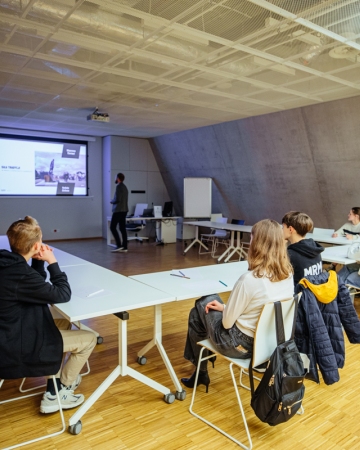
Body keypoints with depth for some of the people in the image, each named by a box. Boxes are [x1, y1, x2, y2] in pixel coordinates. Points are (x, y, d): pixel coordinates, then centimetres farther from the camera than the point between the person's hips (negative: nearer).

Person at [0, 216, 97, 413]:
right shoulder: (20, 275, -30)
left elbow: (40, 285, 15)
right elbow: (63, 294, -19)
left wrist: (39, 261, 0)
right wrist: (52, 262, -11)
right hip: (16, 348, -9)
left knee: (64, 323, 24)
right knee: (89, 339, -1)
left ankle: (58, 379, 27)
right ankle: (56, 394, 14)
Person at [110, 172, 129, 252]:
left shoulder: (119, 186, -12)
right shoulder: (124, 187, 17)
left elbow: (117, 199, -20)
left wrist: (112, 201, -1)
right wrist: (114, 201, 11)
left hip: (118, 210, -9)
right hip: (124, 210, 9)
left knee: (112, 227, -4)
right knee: (122, 228, 7)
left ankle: (119, 245, -9)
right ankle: (124, 247, 5)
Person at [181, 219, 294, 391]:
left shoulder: (249, 279, -31)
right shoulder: (288, 274, -7)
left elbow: (227, 322, -20)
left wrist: (223, 308, 2)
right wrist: (225, 307, 7)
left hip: (243, 344, -7)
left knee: (199, 311, 17)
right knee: (212, 300, 22)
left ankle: (201, 372, 34)